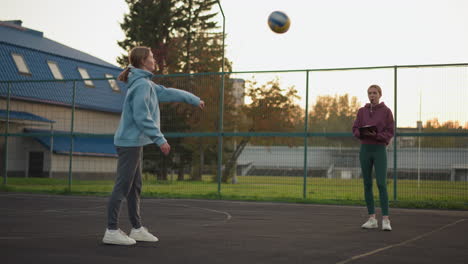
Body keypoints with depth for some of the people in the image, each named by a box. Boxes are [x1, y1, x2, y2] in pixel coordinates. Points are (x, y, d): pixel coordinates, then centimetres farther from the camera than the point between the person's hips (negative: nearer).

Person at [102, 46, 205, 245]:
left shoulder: (145, 83, 15)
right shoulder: (142, 85, -15)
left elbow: (167, 93, 25)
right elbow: (142, 117, -21)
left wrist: (194, 100, 32)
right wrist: (160, 139, -19)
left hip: (133, 143, 10)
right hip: (130, 142, -10)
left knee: (134, 187, 14)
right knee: (122, 187, -8)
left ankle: (137, 229, 21)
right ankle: (111, 231, -5)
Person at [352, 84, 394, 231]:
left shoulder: (386, 111, 0)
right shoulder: (362, 111, 9)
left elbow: (389, 132, -4)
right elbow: (355, 130, 7)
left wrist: (376, 135, -21)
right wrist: (363, 133, -15)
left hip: (380, 150, -3)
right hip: (365, 150, 4)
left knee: (381, 183, -12)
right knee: (367, 184, 4)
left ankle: (385, 220, -12)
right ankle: (372, 219, 11)